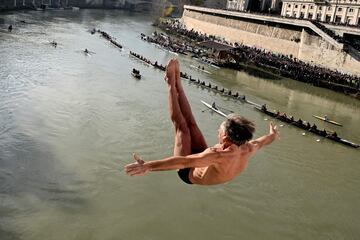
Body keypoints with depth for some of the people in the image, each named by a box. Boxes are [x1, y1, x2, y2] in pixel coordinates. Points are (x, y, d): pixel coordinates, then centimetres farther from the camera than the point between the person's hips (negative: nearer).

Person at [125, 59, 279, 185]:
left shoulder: (219, 156, -46)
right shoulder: (248, 150, -23)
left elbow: (183, 162, -54)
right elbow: (261, 142, 1)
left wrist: (147, 166, -59)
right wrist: (273, 134, 24)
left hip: (189, 174, -6)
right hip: (204, 167, 6)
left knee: (181, 126, -4)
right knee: (191, 123, 5)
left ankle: (171, 84, 12)